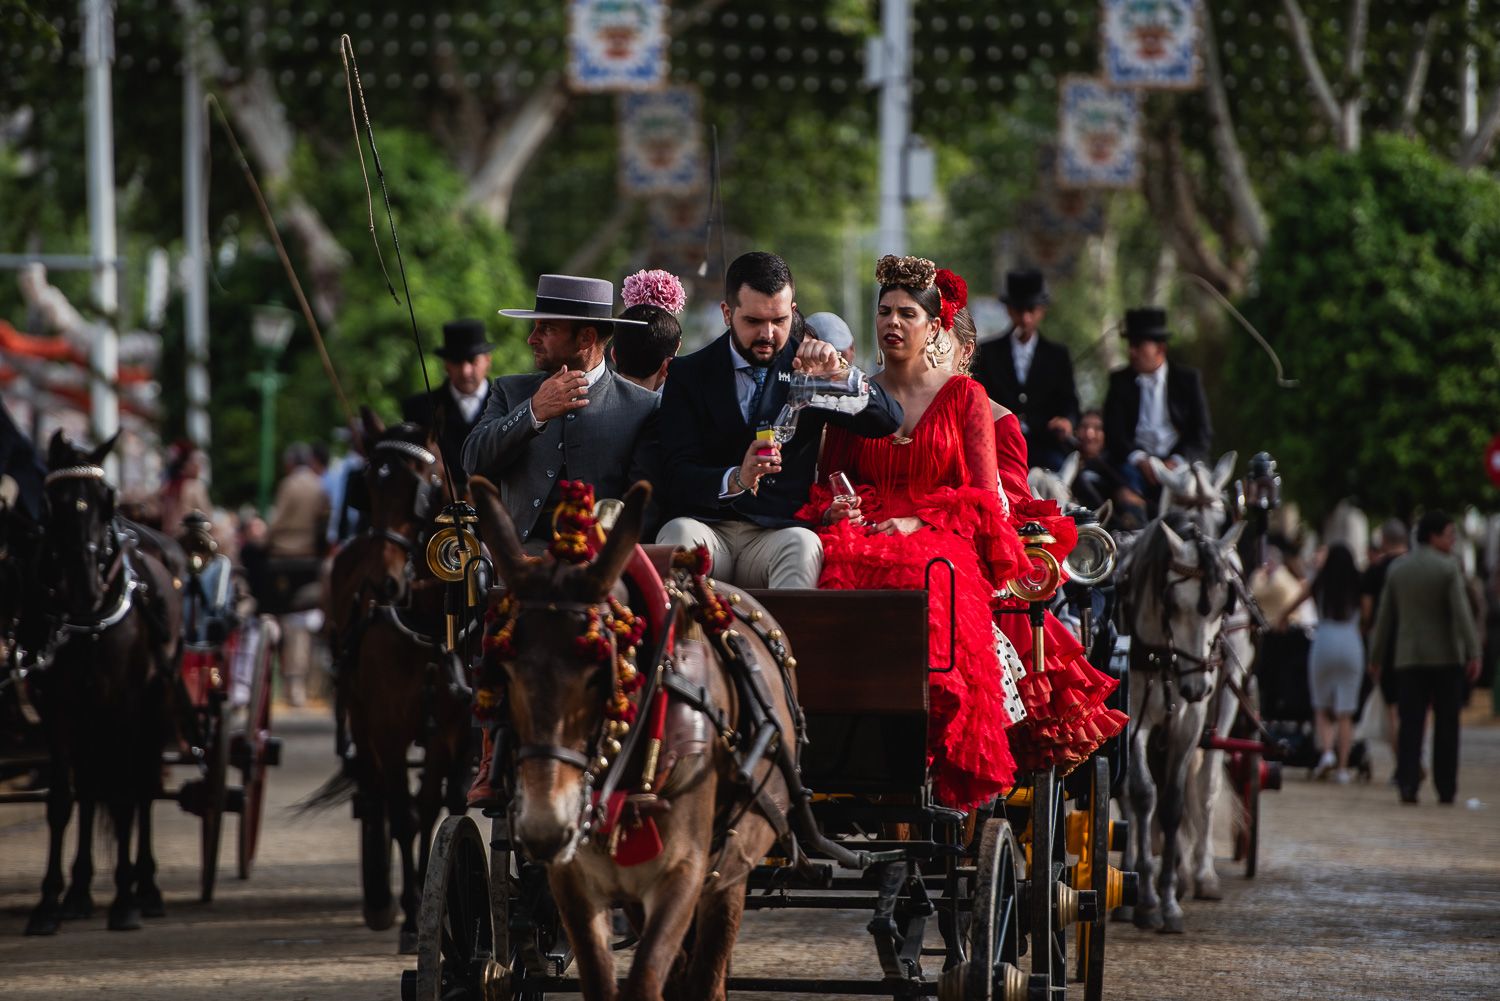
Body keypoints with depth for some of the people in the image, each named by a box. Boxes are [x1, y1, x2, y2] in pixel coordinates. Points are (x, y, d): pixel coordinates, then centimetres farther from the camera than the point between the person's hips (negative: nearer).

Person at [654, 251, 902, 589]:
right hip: (709, 528, 0)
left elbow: (888, 420, 1)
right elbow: (676, 480, -2)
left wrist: (839, 376, -18)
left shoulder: (807, 367, 11)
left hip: (779, 533, 0)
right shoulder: (689, 374, 9)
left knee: (803, 544, -34)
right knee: (679, 532, -33)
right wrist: (735, 479, -24)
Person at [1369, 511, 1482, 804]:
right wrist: (1473, 653, -16)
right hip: (1446, 656, -3)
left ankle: (1407, 783, -10)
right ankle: (1445, 788, 6)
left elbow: (1385, 616, 10)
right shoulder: (1449, 568, -8)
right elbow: (1461, 613, -15)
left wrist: (1377, 656, 16)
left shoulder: (1397, 568, 7)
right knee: (1446, 725, 5)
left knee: (1410, 725, 2)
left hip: (1408, 658, 3)